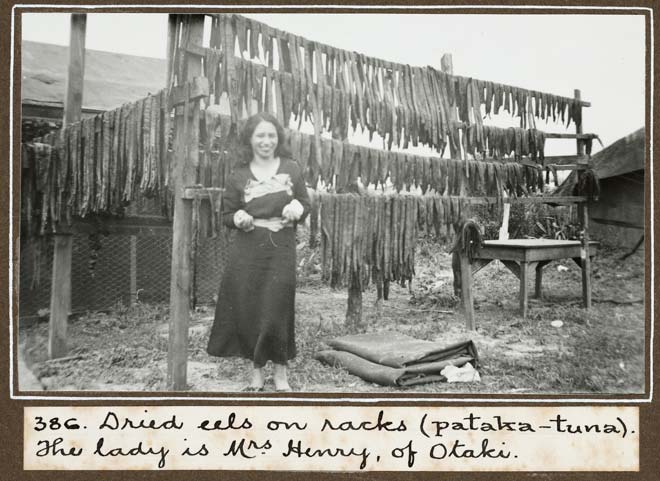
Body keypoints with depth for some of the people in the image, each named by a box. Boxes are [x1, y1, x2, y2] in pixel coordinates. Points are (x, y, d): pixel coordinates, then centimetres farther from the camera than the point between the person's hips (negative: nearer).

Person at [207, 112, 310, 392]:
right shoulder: (239, 175, 6)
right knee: (248, 311, 2)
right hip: (247, 251, 1)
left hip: (281, 249, -1)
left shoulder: (291, 169, 6)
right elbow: (226, 214, 10)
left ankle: (280, 374, 15)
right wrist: (238, 218, -12)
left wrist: (298, 208, -10)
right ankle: (257, 372, 19)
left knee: (278, 311, -1)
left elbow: (306, 206, 12)